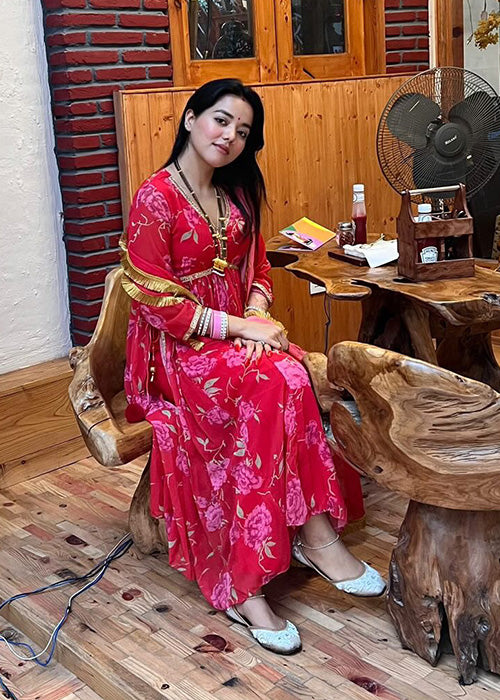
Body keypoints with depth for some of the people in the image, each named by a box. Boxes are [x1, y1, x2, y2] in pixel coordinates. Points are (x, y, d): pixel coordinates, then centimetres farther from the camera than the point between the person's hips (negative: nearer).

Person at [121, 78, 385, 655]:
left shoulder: (236, 195, 12)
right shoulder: (155, 199, -10)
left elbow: (258, 272, 17)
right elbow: (157, 304, -14)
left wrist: (259, 317, -6)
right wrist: (239, 325, -18)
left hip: (240, 336, 6)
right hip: (175, 351, -6)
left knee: (288, 380, -27)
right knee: (279, 381, -32)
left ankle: (247, 585, -25)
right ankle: (312, 532, -19)